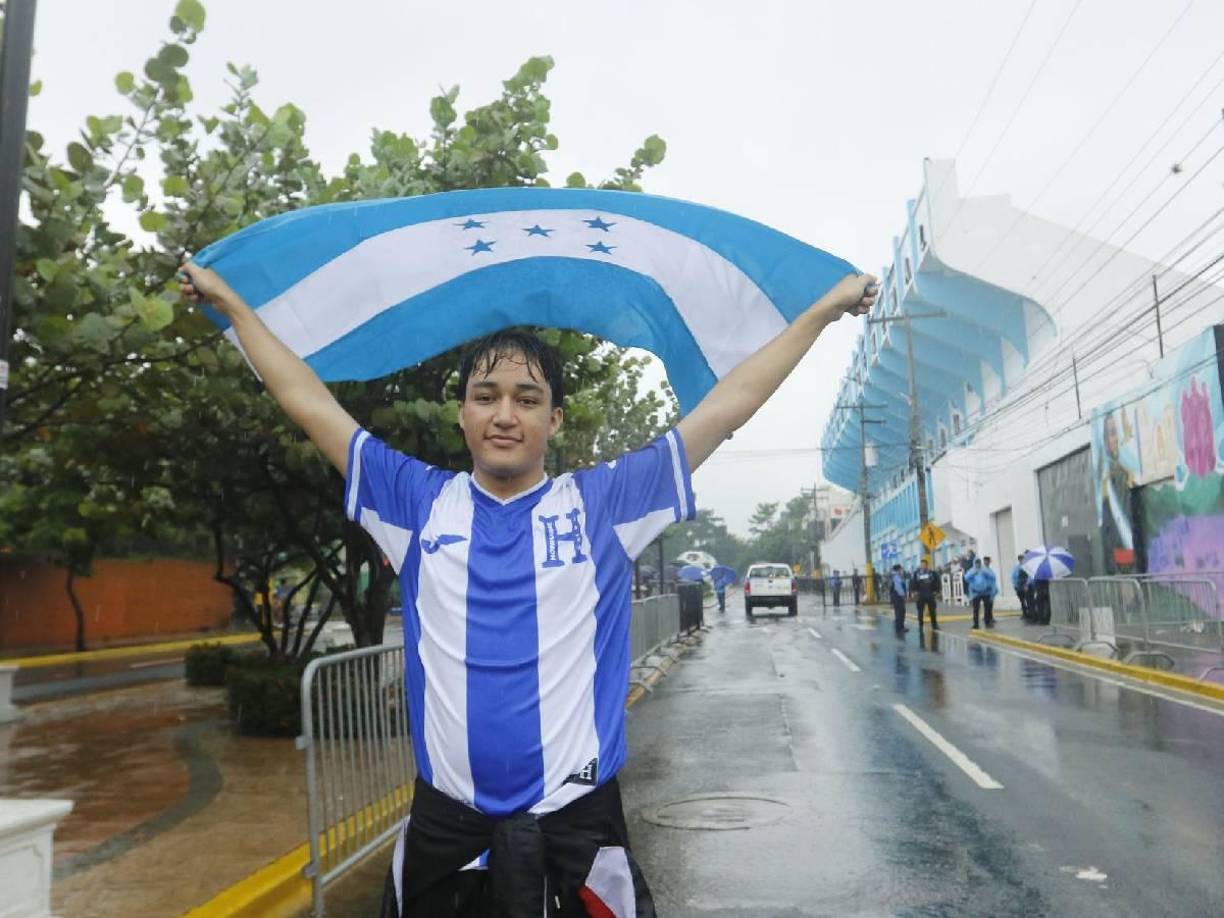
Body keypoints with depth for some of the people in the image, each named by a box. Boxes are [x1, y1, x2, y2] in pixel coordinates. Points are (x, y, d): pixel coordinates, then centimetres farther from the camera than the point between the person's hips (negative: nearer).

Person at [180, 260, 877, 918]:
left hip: (578, 820, -1)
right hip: (446, 823, 2)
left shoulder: (603, 503, -1)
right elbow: (308, 401, 9)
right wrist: (232, 304, 15)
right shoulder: (421, 503, 3)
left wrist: (824, 310, 5)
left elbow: (727, 407, 1)